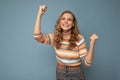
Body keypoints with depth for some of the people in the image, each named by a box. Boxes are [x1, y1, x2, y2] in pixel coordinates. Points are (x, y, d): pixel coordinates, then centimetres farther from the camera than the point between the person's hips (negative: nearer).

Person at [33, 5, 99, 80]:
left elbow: (87, 63, -18)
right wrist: (40, 14, -24)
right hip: (60, 72, 3)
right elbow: (37, 36, -24)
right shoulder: (55, 37, -8)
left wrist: (92, 44, -33)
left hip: (76, 73, -2)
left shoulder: (79, 38, -16)